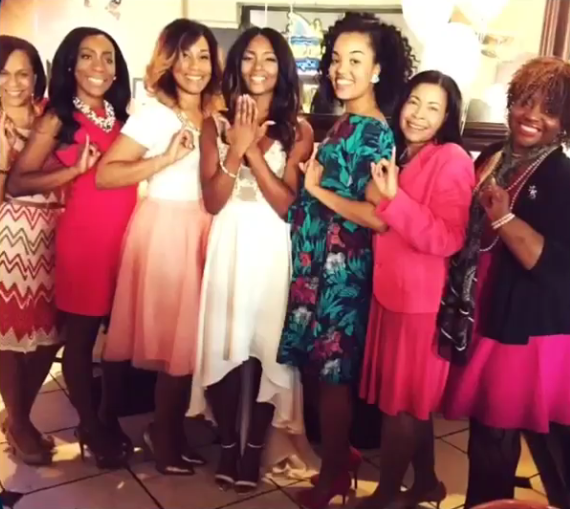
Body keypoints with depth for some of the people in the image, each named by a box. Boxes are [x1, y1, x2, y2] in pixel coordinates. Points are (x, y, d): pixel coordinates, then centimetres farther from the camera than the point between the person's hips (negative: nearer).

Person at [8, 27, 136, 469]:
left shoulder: (122, 114, 10)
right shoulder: (58, 120, -4)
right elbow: (17, 182, -9)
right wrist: (75, 170, -18)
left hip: (125, 236, 5)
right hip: (83, 238, -5)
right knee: (81, 338, 8)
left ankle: (111, 418, 31)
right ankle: (91, 428, 25)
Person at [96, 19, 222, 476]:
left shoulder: (215, 115, 10)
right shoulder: (153, 114, -8)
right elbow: (104, 174, -15)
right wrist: (168, 158, -19)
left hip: (203, 229, 6)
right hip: (164, 229, -5)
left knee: (191, 333, 9)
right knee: (166, 332, 2)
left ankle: (171, 428, 27)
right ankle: (163, 431, 22)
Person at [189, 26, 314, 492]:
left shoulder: (298, 130, 1)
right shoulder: (216, 125, 6)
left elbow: (287, 203, -9)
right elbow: (212, 201, -2)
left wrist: (253, 150, -14)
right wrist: (236, 148, -13)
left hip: (272, 249, -1)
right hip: (229, 247, 2)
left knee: (265, 347, 2)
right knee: (224, 344, 2)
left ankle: (254, 446, 22)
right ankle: (229, 444, 23)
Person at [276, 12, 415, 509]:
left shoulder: (375, 133, -15)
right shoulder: (344, 125, 11)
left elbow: (378, 217, -23)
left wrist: (318, 189, -18)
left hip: (343, 267, -8)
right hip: (318, 262, 8)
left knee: (332, 371, 4)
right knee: (317, 365, 16)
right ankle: (339, 452, 35)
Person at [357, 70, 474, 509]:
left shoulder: (452, 159, -15)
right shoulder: (398, 155, 11)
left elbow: (447, 240, -23)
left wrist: (394, 198, -26)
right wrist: (377, 194, 7)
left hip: (422, 300, -8)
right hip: (390, 292, 8)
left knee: (401, 400, 6)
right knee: (410, 399, 18)